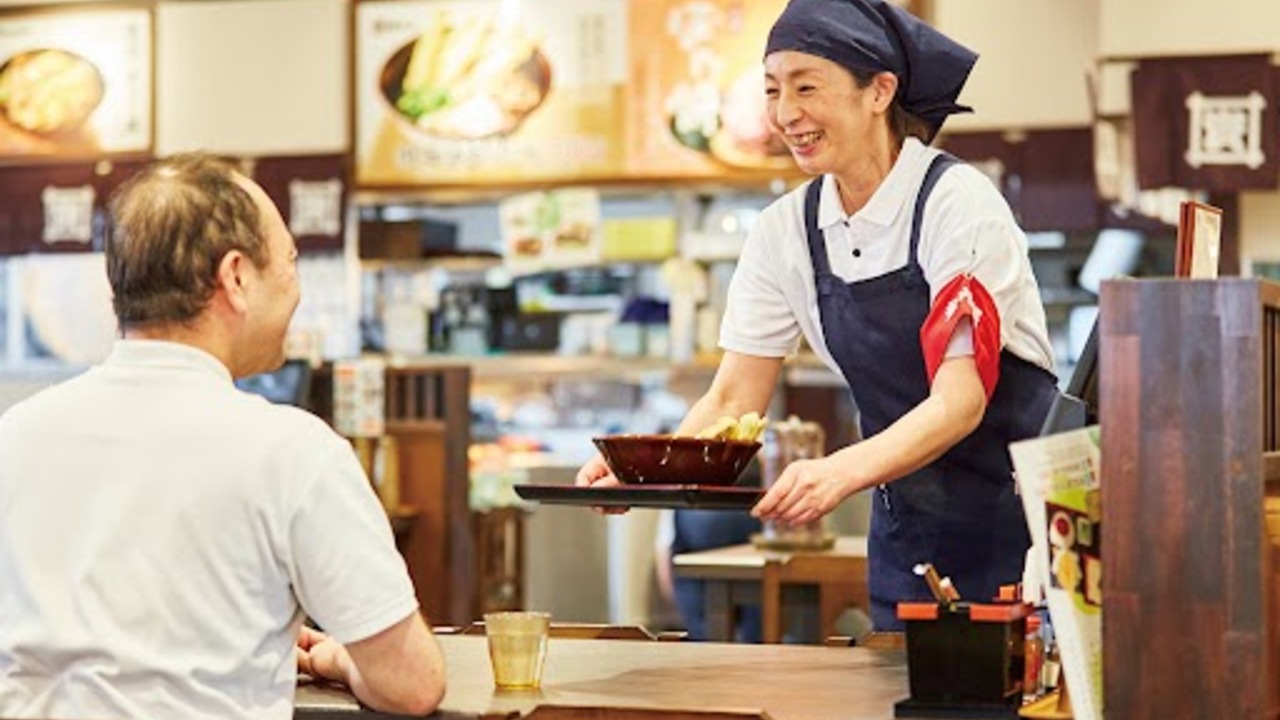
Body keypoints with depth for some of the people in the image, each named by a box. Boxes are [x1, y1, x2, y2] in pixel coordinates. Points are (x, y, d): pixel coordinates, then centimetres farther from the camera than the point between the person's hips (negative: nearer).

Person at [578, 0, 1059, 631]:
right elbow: (733, 400, 1)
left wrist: (842, 472, -39)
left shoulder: (956, 201, -16)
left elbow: (961, 401, -23)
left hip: (1021, 513, -5)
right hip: (909, 526, 5)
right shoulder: (785, 231, 0)